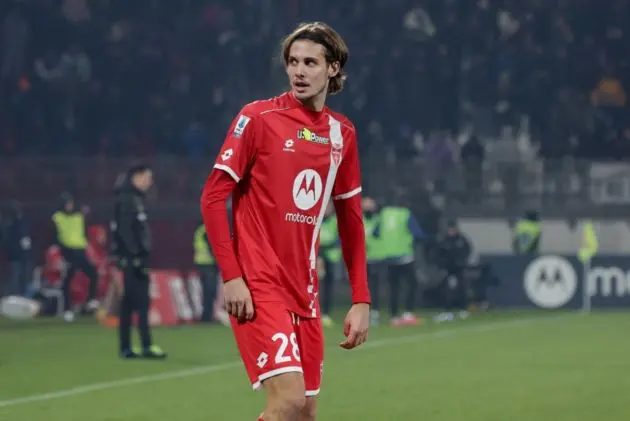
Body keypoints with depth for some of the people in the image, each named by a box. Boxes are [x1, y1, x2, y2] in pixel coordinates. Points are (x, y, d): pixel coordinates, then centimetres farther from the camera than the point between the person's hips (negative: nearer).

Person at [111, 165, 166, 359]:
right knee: (141, 301, -12)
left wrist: (143, 256, 18)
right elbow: (125, 231, -20)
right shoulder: (126, 199, -12)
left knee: (129, 303, 9)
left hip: (134, 258, 10)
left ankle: (125, 348, 11)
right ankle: (147, 346, -14)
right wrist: (136, 257, -23)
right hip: (131, 258, -10)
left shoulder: (135, 198, 18)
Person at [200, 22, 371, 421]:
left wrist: (361, 299, 10)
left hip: (305, 291, 6)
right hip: (258, 286, -6)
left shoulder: (342, 133, 10)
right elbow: (213, 197, -7)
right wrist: (231, 277, -15)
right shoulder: (258, 118, -5)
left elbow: (351, 220, 16)